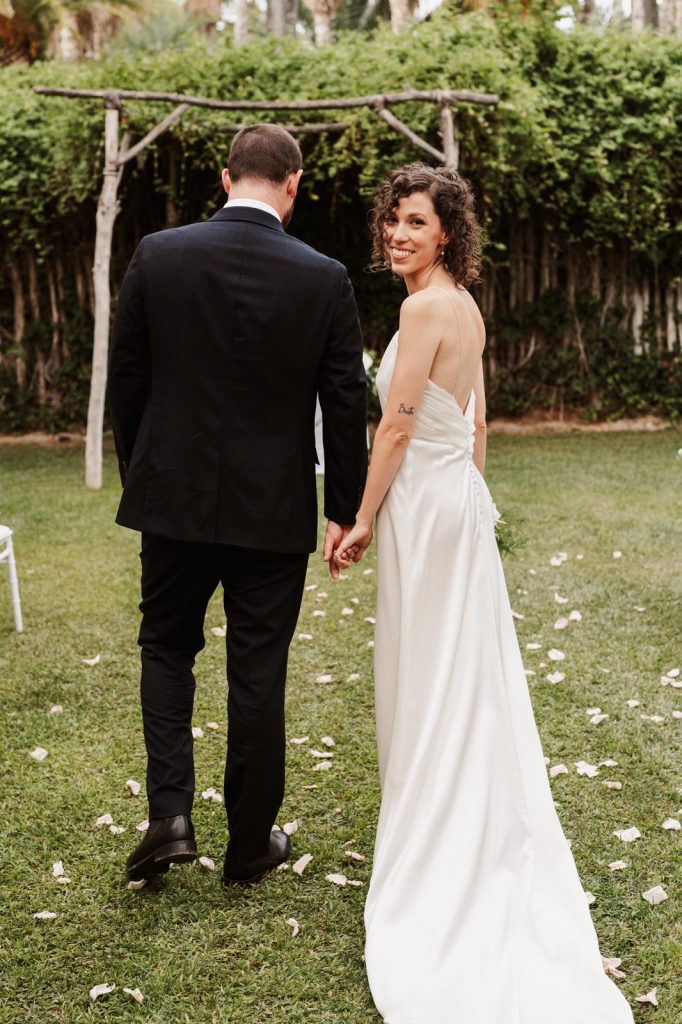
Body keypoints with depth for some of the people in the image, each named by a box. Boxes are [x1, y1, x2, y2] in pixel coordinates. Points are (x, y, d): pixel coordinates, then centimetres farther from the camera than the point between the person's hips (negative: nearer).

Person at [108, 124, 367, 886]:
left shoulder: (157, 256, -6)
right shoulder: (325, 280, -8)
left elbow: (124, 380, 0)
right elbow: (345, 404, -4)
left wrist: (137, 473, 14)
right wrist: (344, 510, 7)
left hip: (174, 497, 1)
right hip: (275, 509, 0)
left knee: (166, 649, 19)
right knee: (258, 673, 9)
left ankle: (170, 812, 6)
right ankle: (250, 844, 21)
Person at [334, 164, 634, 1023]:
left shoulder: (425, 308, -18)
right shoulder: (466, 307, 10)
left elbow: (397, 425, -19)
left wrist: (362, 519, -13)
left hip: (425, 502, -9)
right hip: (461, 495, 9)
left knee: (429, 678, 2)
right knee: (469, 671, 16)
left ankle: (433, 847, 15)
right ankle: (484, 834, 28)